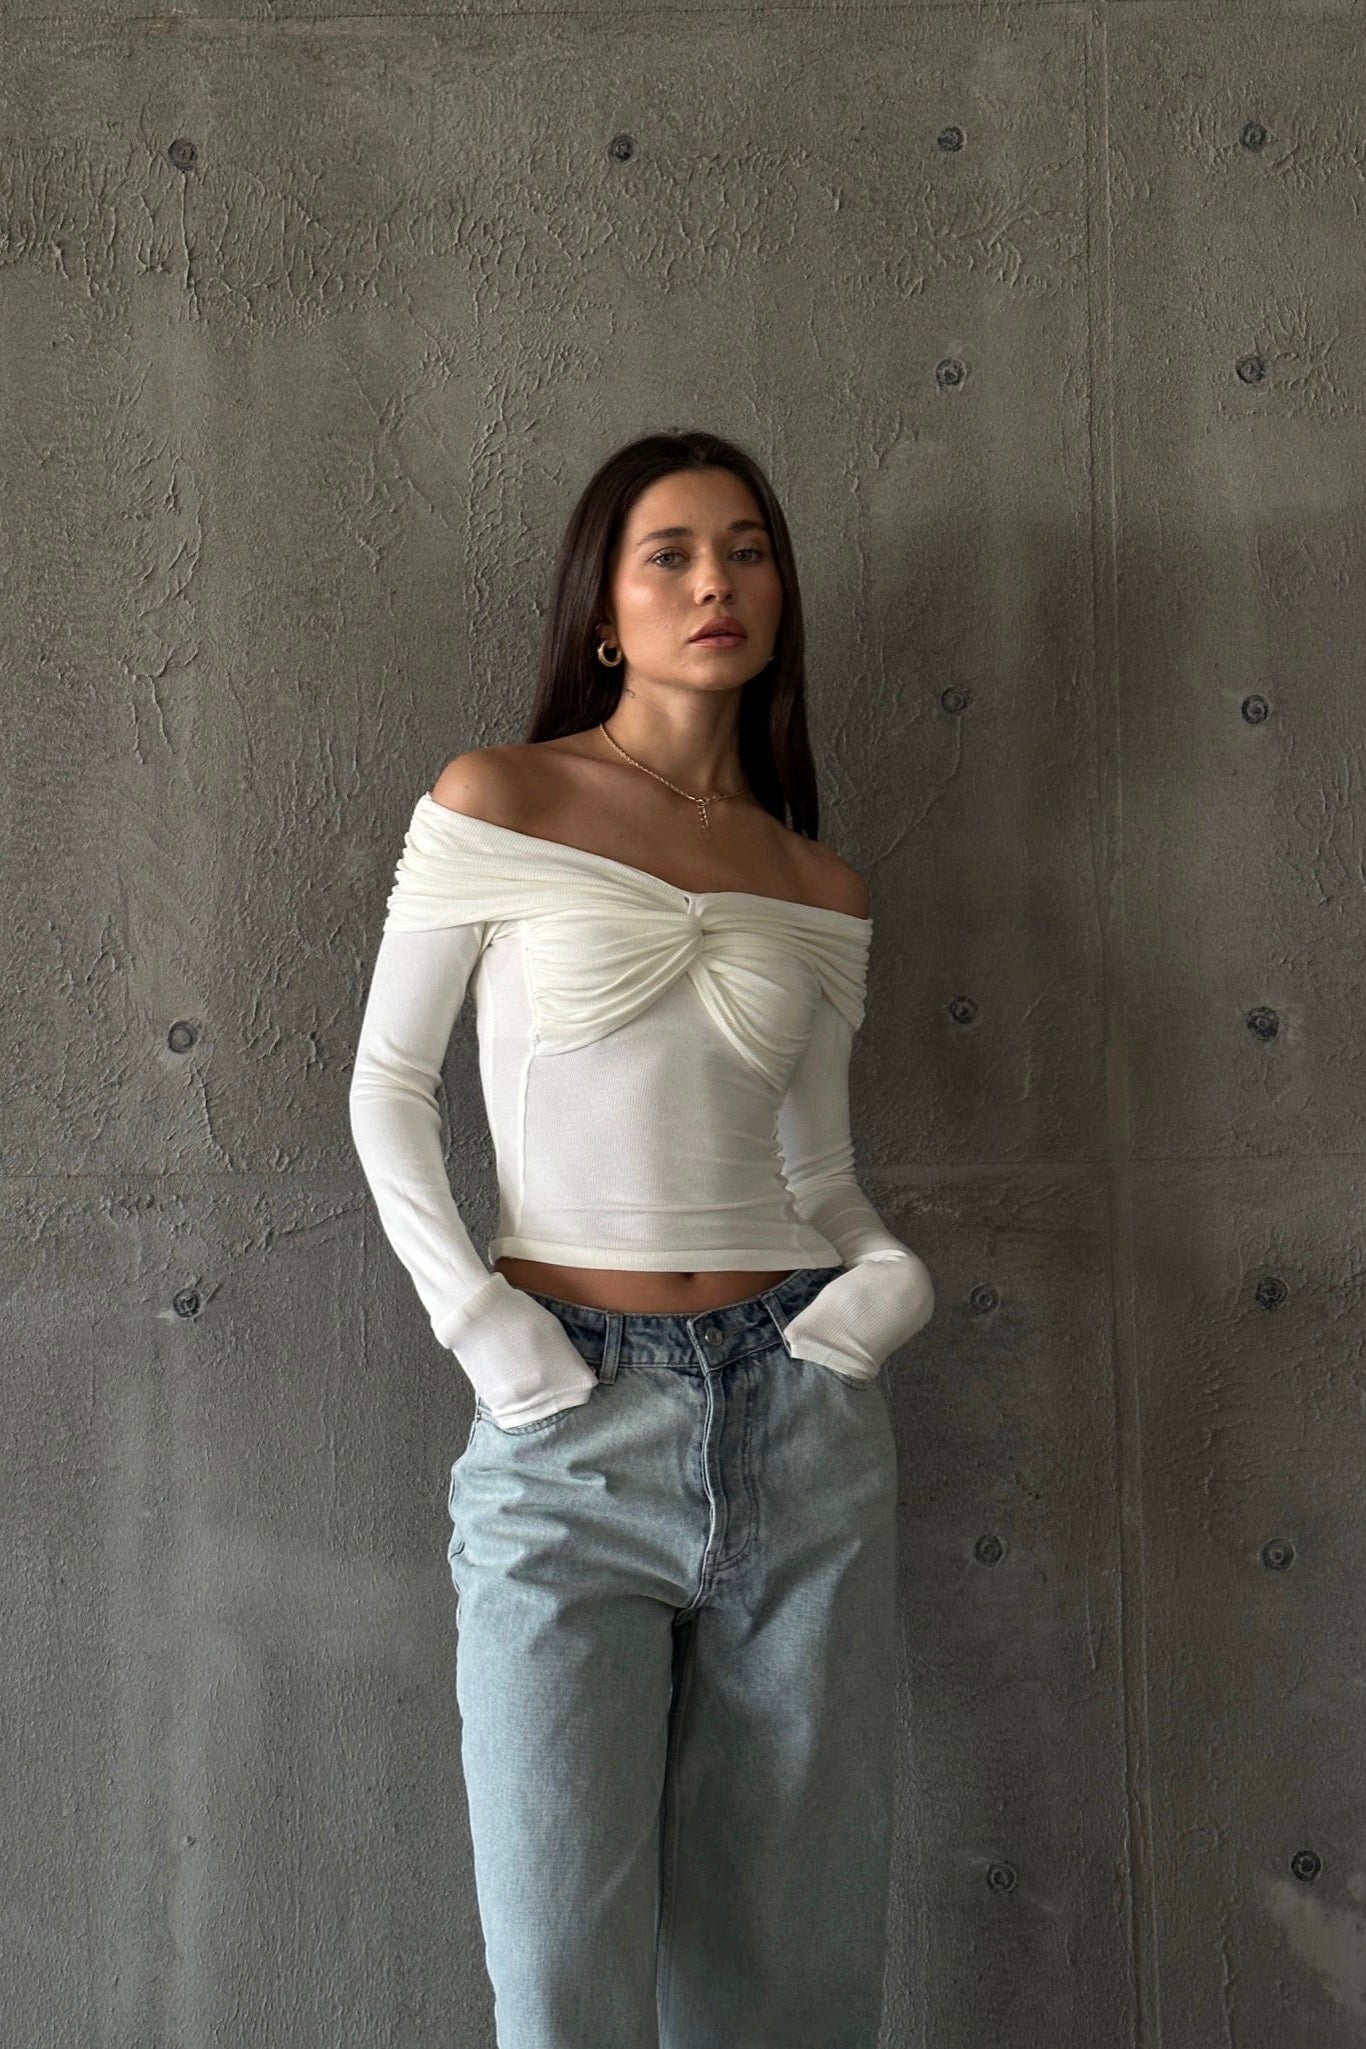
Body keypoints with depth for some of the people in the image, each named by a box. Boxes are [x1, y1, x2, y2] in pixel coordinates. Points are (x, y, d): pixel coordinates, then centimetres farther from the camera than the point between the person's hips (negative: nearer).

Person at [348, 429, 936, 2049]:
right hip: (570, 1426, -3)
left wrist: (889, 1274, -6)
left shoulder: (819, 887, 9)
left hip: (798, 1417, 3)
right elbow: (387, 1085, 4)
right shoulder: (496, 804, -1)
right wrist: (468, 1310, -8)